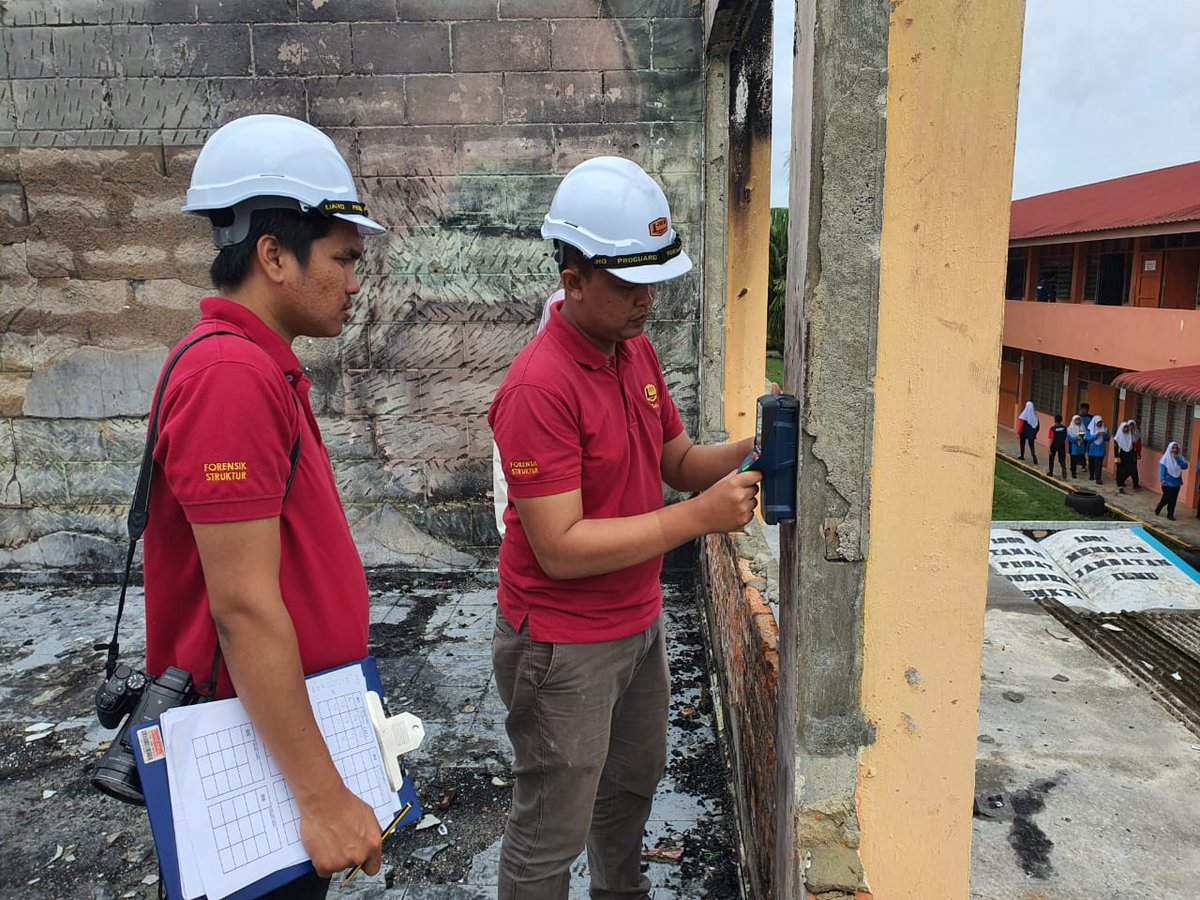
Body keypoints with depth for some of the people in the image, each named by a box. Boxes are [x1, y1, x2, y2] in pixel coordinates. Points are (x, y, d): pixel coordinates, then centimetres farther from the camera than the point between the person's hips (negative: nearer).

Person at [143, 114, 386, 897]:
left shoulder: (263, 366, 8)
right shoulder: (232, 375, -24)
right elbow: (244, 607, -27)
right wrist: (324, 796, -24)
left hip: (292, 713, 9)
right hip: (262, 745, -9)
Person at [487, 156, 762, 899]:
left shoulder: (637, 350, 2)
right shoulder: (539, 388, -25)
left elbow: (678, 460, 9)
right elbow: (561, 548, -27)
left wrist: (741, 457, -11)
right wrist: (697, 517, -28)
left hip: (640, 622, 9)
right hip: (564, 646, -8)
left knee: (633, 784, 28)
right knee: (552, 833, 11)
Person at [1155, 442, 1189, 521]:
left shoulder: (1179, 457, 4)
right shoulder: (1166, 458, -6)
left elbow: (1185, 466, -8)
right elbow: (1162, 469, -9)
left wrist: (1178, 458, -16)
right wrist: (1162, 479, -17)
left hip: (1177, 482, 4)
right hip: (1167, 482, -4)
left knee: (1173, 499, 5)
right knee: (1166, 498, -2)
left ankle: (1170, 514, 15)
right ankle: (1158, 509, 22)